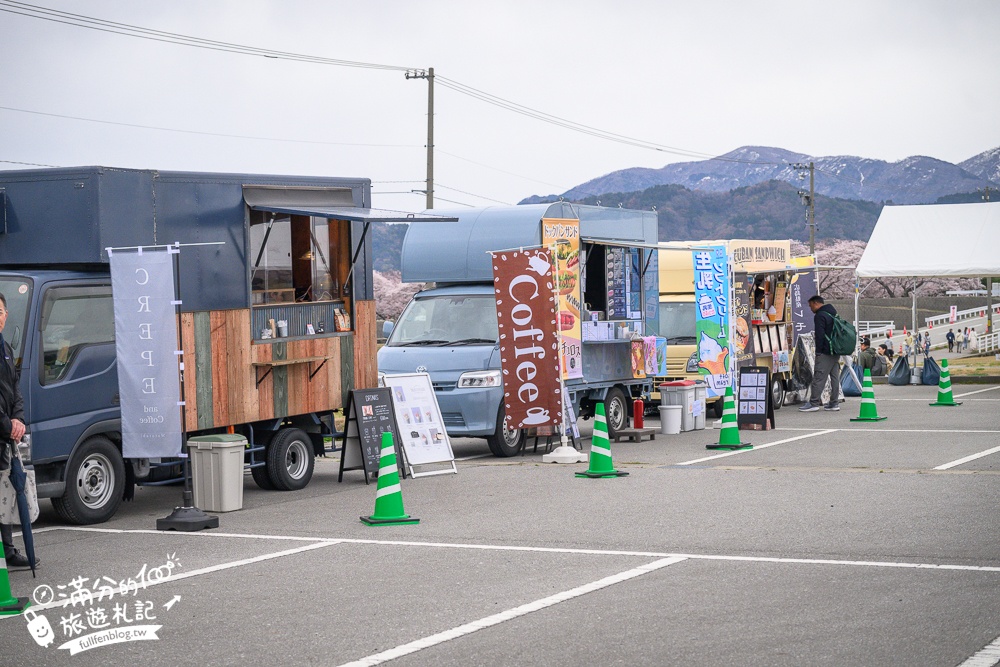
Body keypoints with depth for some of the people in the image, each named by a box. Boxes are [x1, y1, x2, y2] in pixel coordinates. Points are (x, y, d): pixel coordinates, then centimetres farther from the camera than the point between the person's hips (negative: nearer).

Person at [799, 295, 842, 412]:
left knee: (819, 378, -9)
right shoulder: (833, 313, 19)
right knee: (835, 377, 9)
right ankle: (834, 403, 11)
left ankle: (813, 403, -10)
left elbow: (820, 335, -18)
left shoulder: (820, 316, -11)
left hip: (825, 353, -10)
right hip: (836, 352, 10)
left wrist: (818, 351, -15)